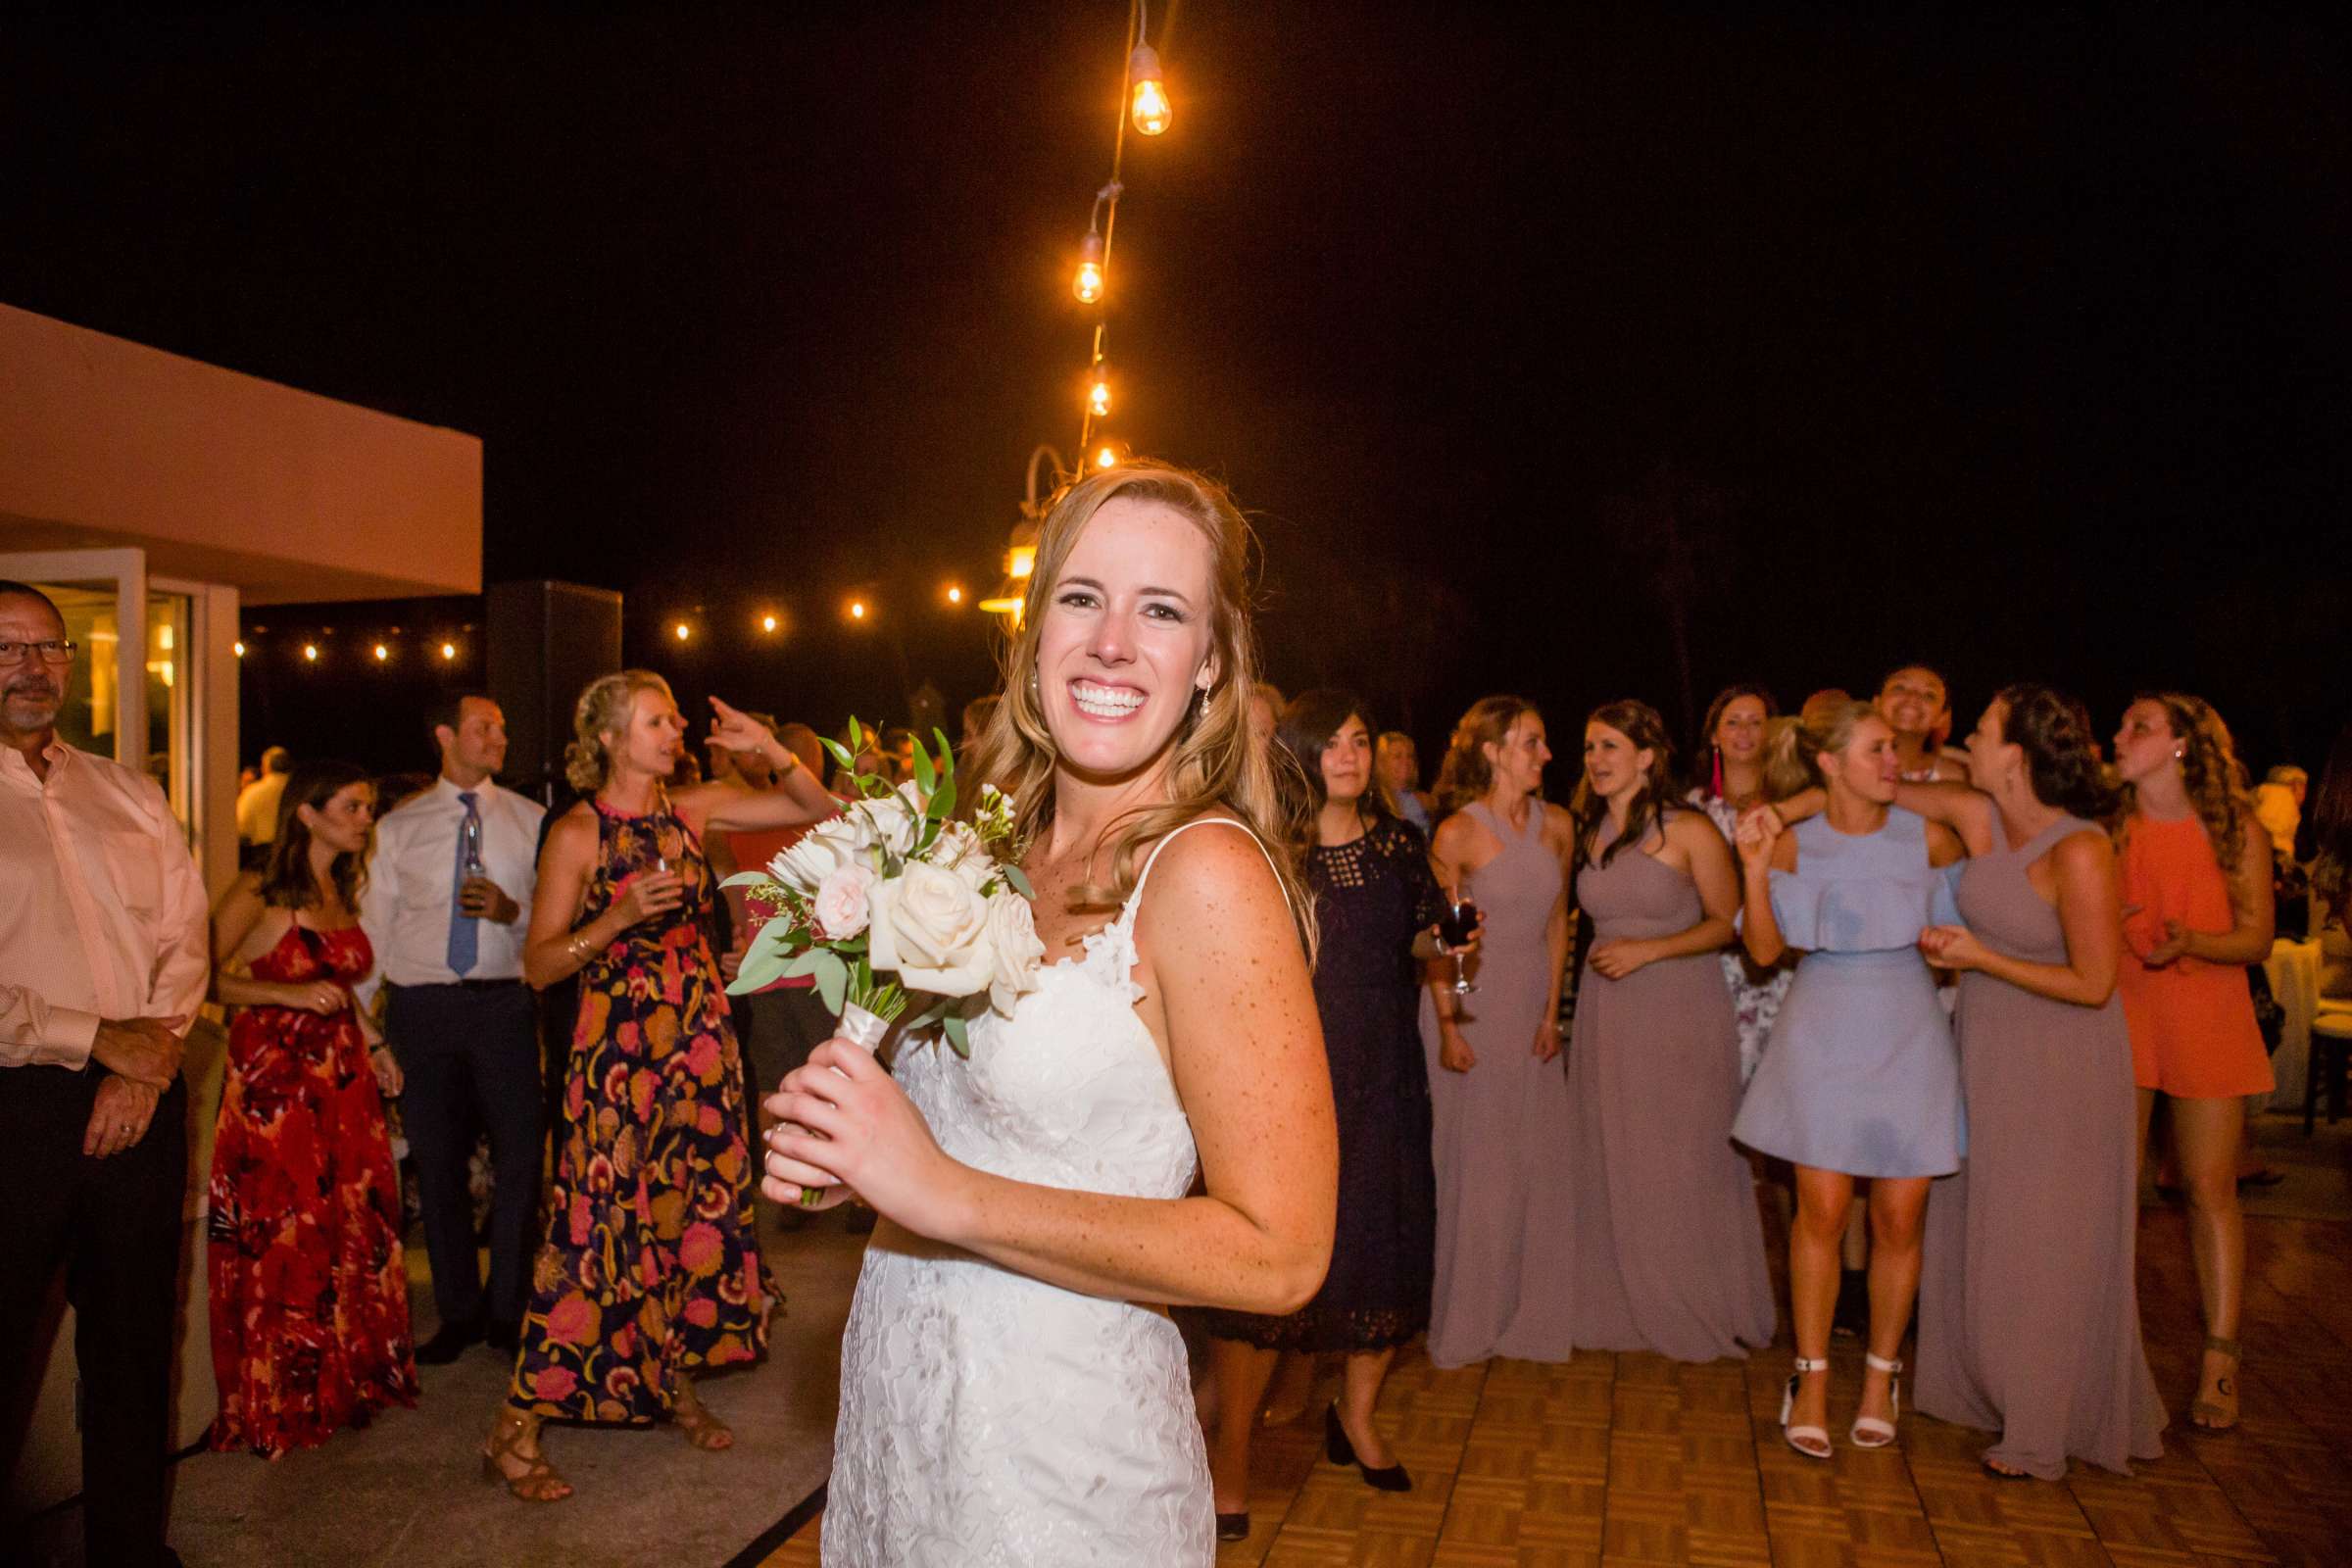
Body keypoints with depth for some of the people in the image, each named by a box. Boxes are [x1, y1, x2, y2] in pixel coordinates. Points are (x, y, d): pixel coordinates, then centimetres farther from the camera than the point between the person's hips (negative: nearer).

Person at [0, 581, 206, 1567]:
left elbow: (185, 938, 7)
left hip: (142, 1100, 4)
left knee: (134, 1339, 14)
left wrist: (147, 1063, -7)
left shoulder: (129, 796, 13)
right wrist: (100, 1040, -12)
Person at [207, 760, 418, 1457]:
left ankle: (346, 1382, 21)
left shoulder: (344, 892, 14)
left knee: (353, 1232, 7)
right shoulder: (258, 892, -8)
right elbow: (207, 979, -13)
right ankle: (278, 1403, 12)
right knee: (279, 1240, -2)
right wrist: (290, 994, -22)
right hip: (272, 1080, -6)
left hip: (345, 1080, 7)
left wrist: (374, 1047, 13)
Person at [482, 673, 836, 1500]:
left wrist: (769, 751, -7)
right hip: (620, 1044, -5)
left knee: (696, 1210, 12)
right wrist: (621, 915, -21)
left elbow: (819, 809, 7)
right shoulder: (578, 832, -7)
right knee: (603, 1223, -5)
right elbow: (539, 964, -9)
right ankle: (515, 1428, 6)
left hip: (702, 1038, 5)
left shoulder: (693, 809, 6)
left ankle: (676, 1383, 29)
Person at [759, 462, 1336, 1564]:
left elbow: (1277, 1254, -23)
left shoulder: (1207, 870, -20)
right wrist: (838, 1154, -5)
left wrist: (946, 1194, -22)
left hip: (1055, 1452, -7)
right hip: (892, 1398, 7)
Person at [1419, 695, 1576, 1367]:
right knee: (1475, 1160, 3)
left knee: (1539, 1156, 8)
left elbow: (1556, 921, 9)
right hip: (1471, 1006, -4)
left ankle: (1532, 1308, 24)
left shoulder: (1557, 825, 2)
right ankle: (1469, 1316, 19)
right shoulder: (1457, 833, -12)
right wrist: (1448, 1027, -10)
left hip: (1533, 1006, 5)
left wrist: (1552, 1010, 5)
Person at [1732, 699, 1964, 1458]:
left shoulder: (1929, 838, 1)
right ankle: (1812, 1378, 13)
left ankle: (1881, 1373, 22)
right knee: (1822, 1210, -2)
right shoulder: (1793, 843, 0)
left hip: (1907, 1034, 1)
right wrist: (1753, 865, -15)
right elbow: (1765, 948, -6)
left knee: (1899, 1217, 3)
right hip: (1822, 1033, -1)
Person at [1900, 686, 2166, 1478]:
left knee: (2044, 1245, 6)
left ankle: (2046, 1430, 23)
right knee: (1981, 1227, 18)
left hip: (2059, 1066, -7)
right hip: (1986, 1050, 7)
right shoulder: (1978, 816, -6)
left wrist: (1979, 957, -19)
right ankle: (1994, 1389, 37)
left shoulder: (2080, 853, -25)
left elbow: (2093, 984, -21)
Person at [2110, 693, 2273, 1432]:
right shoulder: (2109, 830, 3)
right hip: (2121, 1012, 1)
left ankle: (2220, 1362, 8)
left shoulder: (2238, 831, -1)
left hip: (2207, 1016, -1)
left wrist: (2191, 941, -20)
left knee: (2210, 1186, 0)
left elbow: (2257, 938, -2)